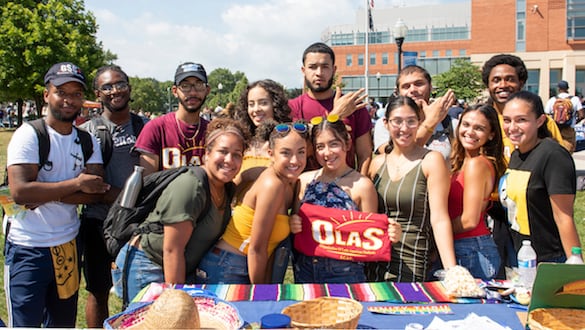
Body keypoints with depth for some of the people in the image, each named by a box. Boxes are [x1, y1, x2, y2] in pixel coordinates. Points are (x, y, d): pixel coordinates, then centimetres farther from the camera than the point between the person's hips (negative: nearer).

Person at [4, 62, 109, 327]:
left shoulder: (87, 141, 6)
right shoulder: (29, 136, -10)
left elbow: (95, 192, -5)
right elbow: (20, 191, -22)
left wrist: (50, 195, -18)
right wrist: (76, 183, -17)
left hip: (68, 245, 5)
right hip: (28, 248, -5)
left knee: (64, 322, 17)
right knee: (25, 323, 1)